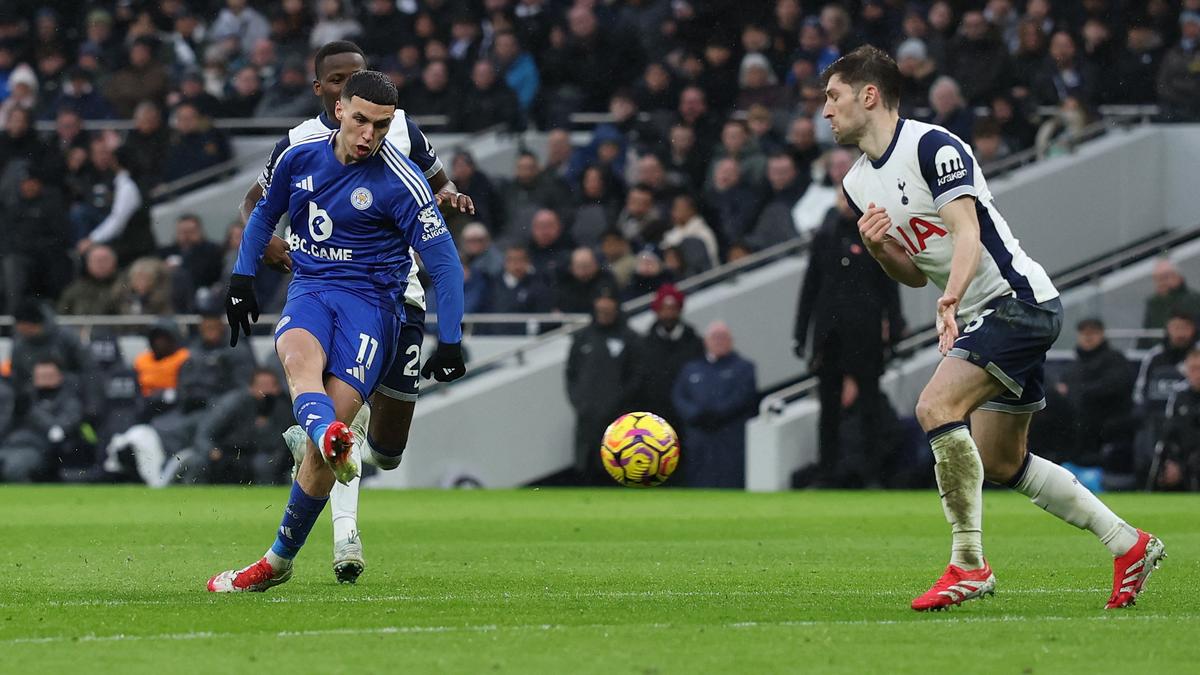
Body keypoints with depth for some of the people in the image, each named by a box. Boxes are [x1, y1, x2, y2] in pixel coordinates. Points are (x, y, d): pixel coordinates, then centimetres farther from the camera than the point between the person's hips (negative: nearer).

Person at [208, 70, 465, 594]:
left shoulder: (399, 182, -9)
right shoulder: (300, 157, 4)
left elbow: (444, 262, -6)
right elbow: (265, 213, 24)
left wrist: (449, 343, -8)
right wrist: (242, 278, 17)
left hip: (370, 300, -3)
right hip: (309, 291, 3)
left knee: (335, 411, -18)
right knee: (298, 356, -34)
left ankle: (280, 560, -6)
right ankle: (330, 438, -67)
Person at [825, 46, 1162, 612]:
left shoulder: (933, 146, -15)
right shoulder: (857, 185, 11)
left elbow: (967, 232, -26)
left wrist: (952, 298, -44)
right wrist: (876, 246, -6)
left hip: (1018, 298, -10)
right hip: (983, 316, 10)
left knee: (937, 406, -25)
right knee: (1002, 464, 12)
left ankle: (968, 564, -20)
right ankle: (1128, 544, 22)